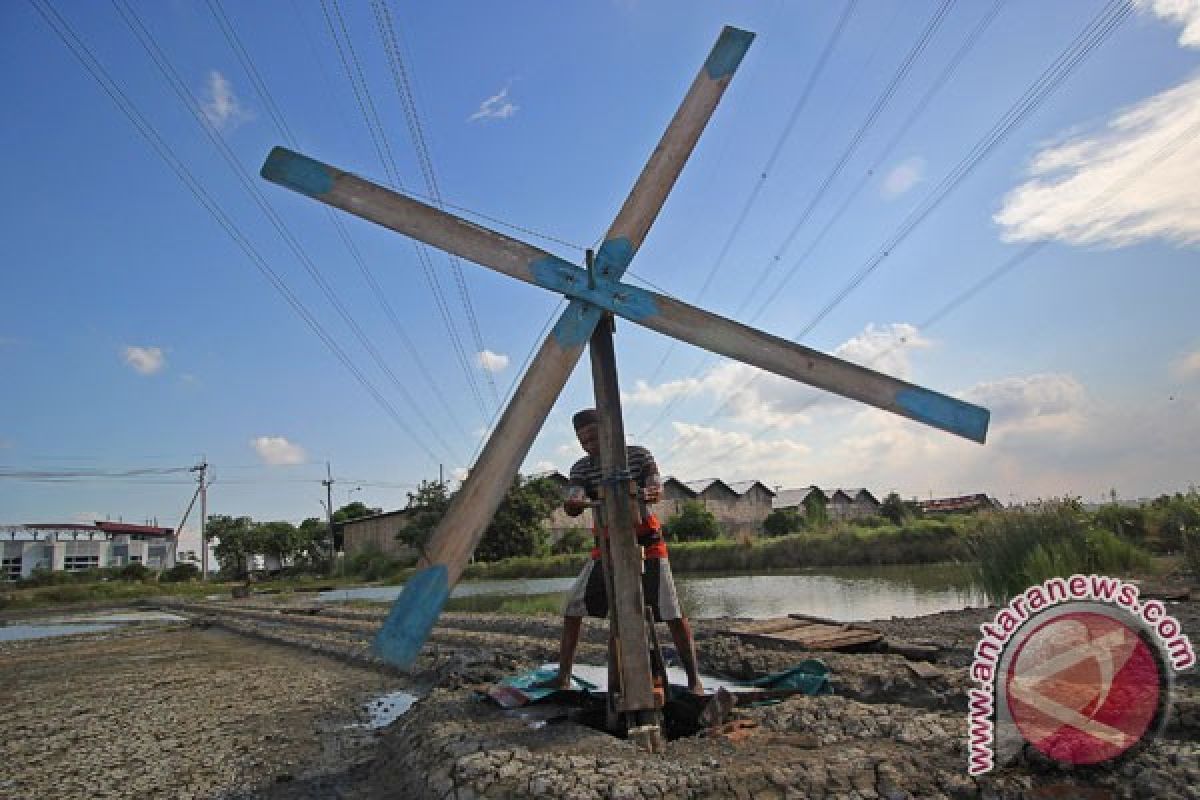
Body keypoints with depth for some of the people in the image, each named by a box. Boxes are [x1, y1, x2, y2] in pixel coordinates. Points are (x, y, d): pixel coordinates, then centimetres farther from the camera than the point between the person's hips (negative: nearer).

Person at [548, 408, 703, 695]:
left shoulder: (638, 455, -7)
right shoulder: (582, 468, -3)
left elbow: (657, 491, -19)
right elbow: (572, 506, -18)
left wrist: (644, 494, -44)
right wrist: (576, 503, -43)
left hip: (646, 542, -2)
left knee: (672, 610, -8)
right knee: (573, 606, -5)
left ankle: (694, 678, 5)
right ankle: (563, 677, 7)